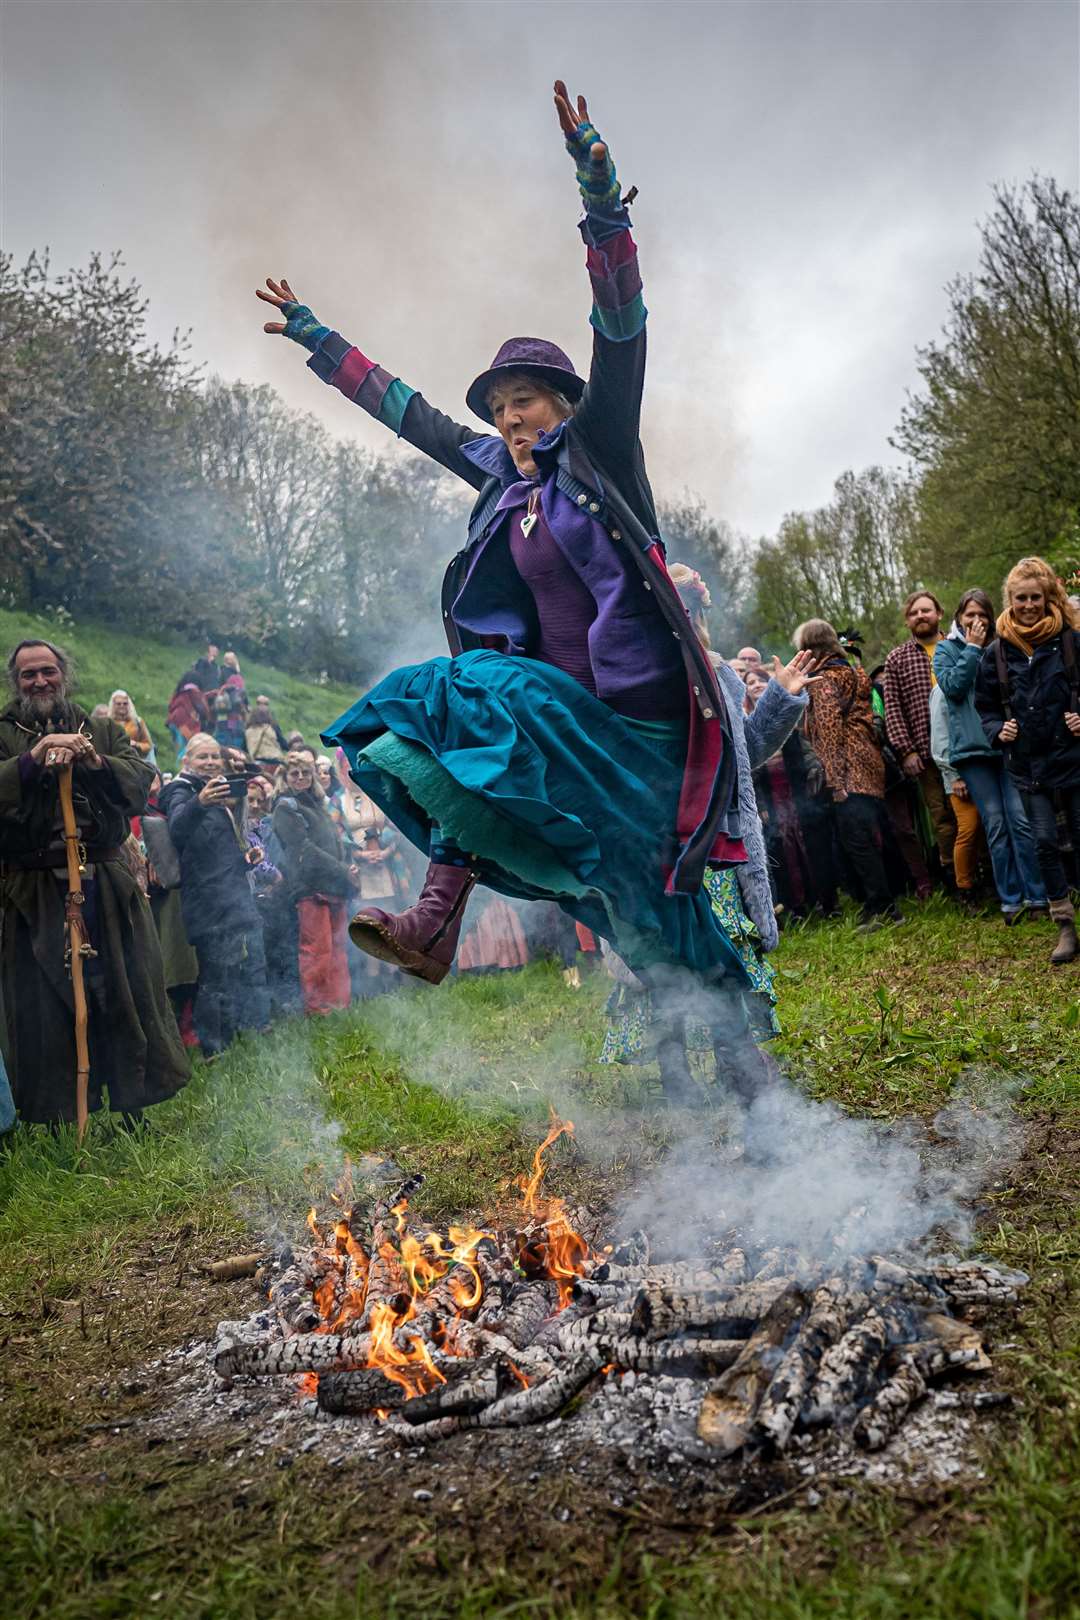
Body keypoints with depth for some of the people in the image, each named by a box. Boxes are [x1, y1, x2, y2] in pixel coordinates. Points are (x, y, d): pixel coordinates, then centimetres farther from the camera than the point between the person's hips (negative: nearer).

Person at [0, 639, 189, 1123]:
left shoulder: (102, 731, 14)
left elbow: (141, 781, -1)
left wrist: (95, 762, -17)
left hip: (107, 883, 2)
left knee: (126, 992, 5)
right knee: (43, 1006, 0)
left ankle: (134, 1110, 18)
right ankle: (53, 1124, 12)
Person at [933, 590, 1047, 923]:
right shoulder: (946, 650, 11)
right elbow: (953, 687, -6)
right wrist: (972, 648, -2)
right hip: (972, 746, -2)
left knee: (1021, 821, -7)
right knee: (996, 825, -4)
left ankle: (1037, 897, -3)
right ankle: (1011, 900, 2)